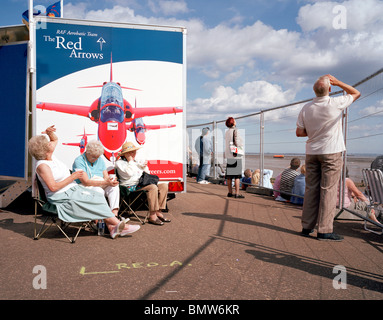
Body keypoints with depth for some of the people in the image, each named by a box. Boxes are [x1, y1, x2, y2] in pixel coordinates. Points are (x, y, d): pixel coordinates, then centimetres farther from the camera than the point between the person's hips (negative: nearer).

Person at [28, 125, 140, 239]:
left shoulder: (50, 156, 8)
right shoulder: (42, 165, -18)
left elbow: (55, 139, 26)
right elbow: (53, 187, -24)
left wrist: (49, 132, 3)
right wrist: (72, 177, -18)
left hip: (73, 188, 9)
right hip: (61, 197, -9)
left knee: (98, 196, -10)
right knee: (95, 201, -16)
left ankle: (111, 227, -16)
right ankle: (120, 225, -9)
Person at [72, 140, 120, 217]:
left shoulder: (100, 160, 14)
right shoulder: (79, 161, -8)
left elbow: (106, 176, 9)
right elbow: (86, 182, -18)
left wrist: (111, 181, -18)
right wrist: (105, 182, -27)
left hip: (101, 186, 6)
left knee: (114, 186, -25)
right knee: (98, 190, -37)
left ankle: (115, 212, -38)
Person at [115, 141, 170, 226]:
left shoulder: (136, 162, 27)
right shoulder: (119, 163, 3)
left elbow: (147, 173, 29)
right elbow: (129, 173, -15)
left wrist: (144, 166, 10)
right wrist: (130, 161, -6)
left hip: (141, 184, 8)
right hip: (131, 187, -8)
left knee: (164, 186, -9)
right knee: (153, 187, -34)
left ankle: (158, 212, -14)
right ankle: (152, 216, -32)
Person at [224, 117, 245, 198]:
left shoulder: (226, 132, 12)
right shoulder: (235, 131, -11)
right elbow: (236, 143, -16)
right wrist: (241, 146, 3)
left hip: (229, 156, 8)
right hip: (236, 156, -7)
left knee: (229, 176, 9)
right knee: (237, 176, -5)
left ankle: (230, 192, 15)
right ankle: (237, 193, -5)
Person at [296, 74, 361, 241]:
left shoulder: (306, 108, -1)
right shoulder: (336, 103, -9)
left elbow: (299, 132, 1)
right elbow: (356, 93, 9)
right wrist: (338, 82, 8)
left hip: (312, 152, 4)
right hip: (331, 152, -4)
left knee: (311, 189, 8)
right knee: (328, 190, -2)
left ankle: (307, 226, 14)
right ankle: (325, 230, 0)